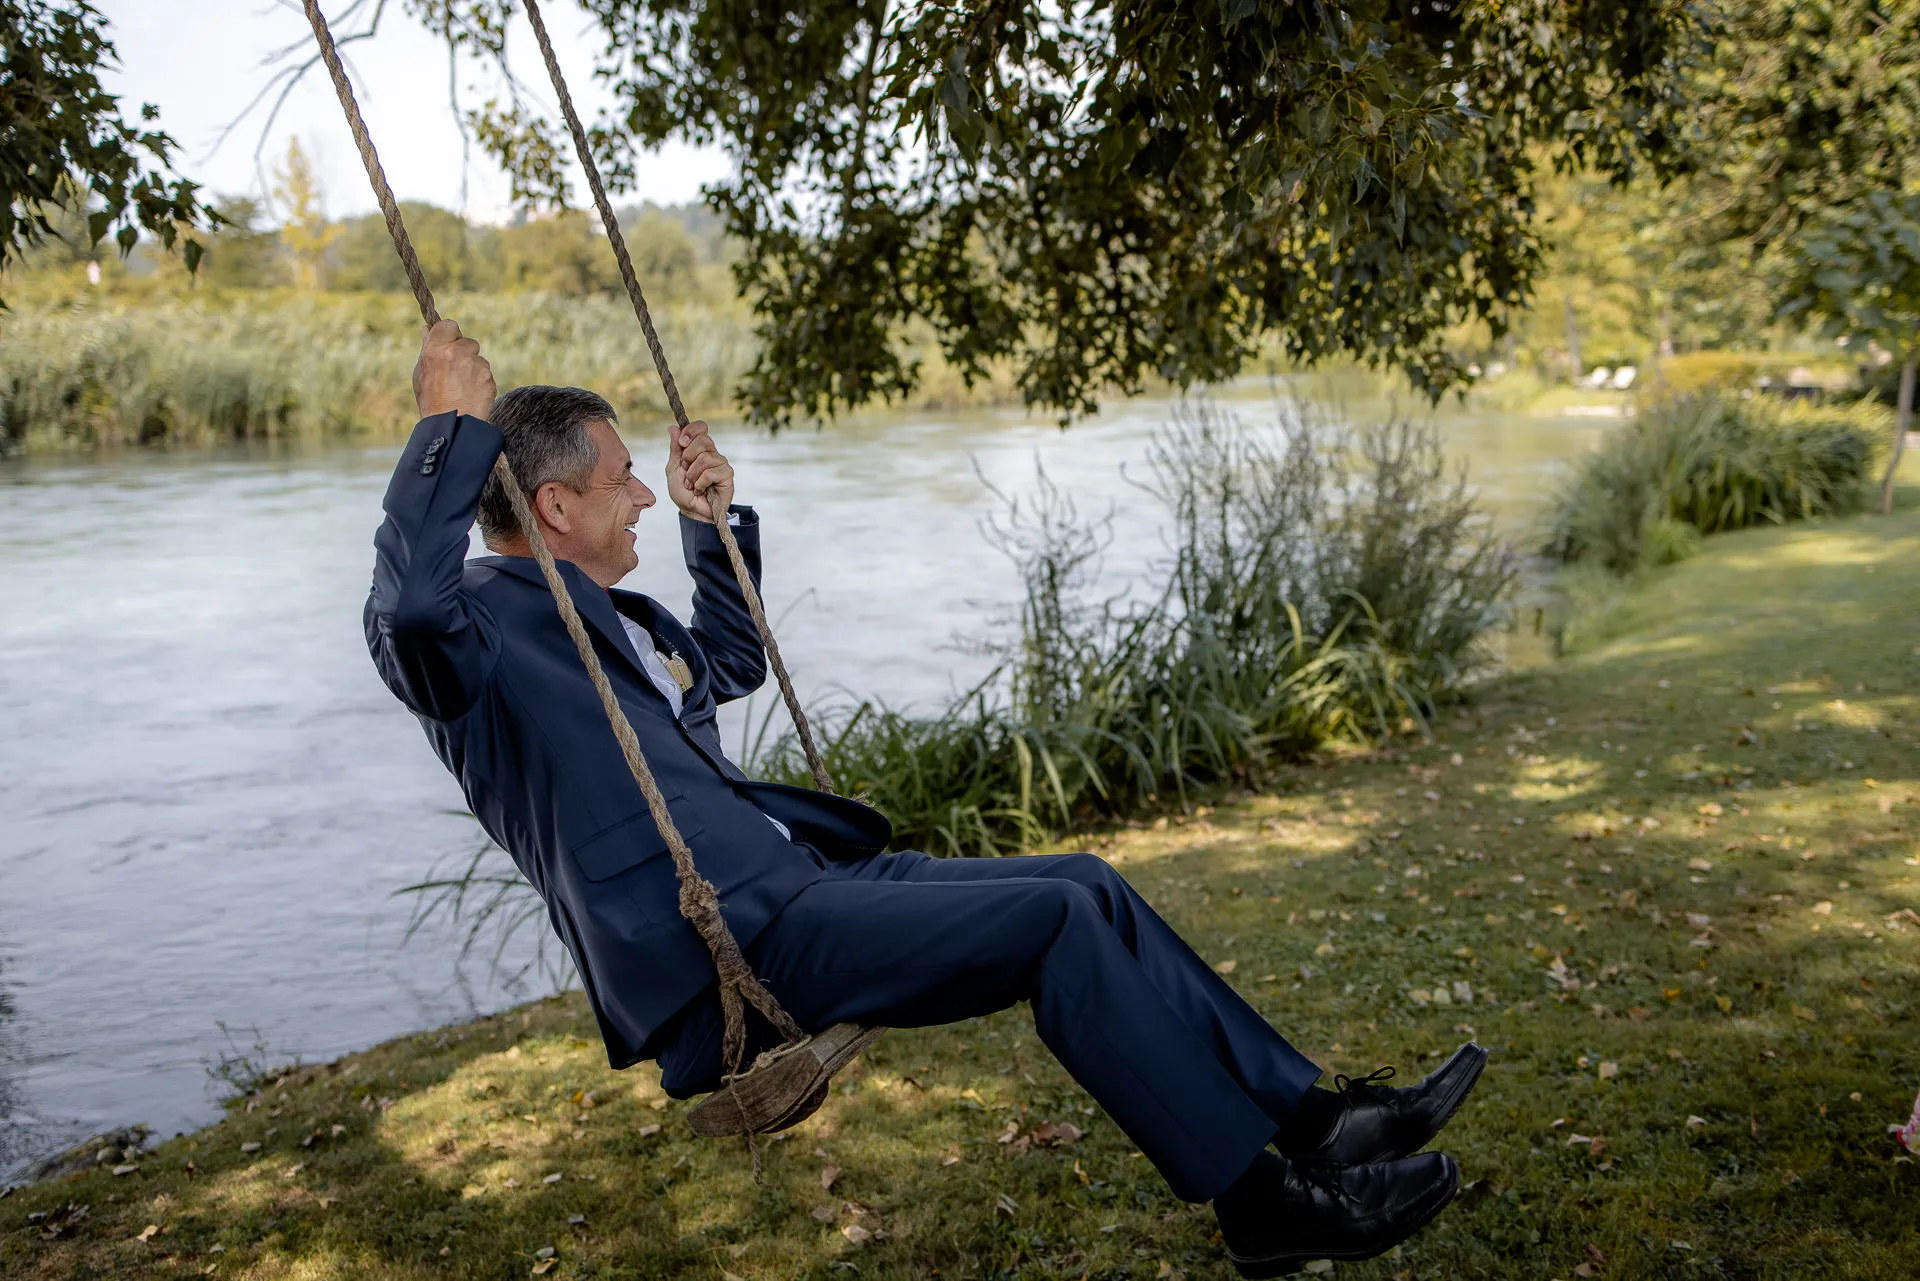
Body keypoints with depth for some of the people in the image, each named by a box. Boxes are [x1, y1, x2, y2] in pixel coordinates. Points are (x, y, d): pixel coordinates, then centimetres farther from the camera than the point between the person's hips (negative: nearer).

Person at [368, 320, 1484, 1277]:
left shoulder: (614, 617, 23)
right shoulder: (481, 619, -5)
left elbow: (733, 662, 41)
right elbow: (405, 599, -31)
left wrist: (713, 519, 34)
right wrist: (455, 423, -26)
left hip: (796, 879, 10)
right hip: (722, 942, -10)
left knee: (1085, 884, 2)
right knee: (1057, 921, -19)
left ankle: (1304, 1111, 7)